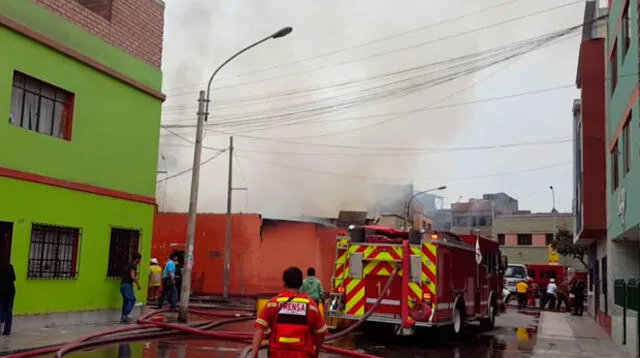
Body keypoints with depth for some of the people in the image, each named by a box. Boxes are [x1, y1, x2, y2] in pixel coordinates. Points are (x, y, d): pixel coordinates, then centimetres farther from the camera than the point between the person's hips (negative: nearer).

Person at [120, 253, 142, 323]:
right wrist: (138, 284, -12)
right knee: (132, 300, -7)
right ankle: (125, 315, -13)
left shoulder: (129, 264, 19)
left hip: (123, 284, 9)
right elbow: (132, 276, -19)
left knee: (126, 301, 13)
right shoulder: (133, 265, -9)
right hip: (127, 285, -9)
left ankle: (123, 317, 14)